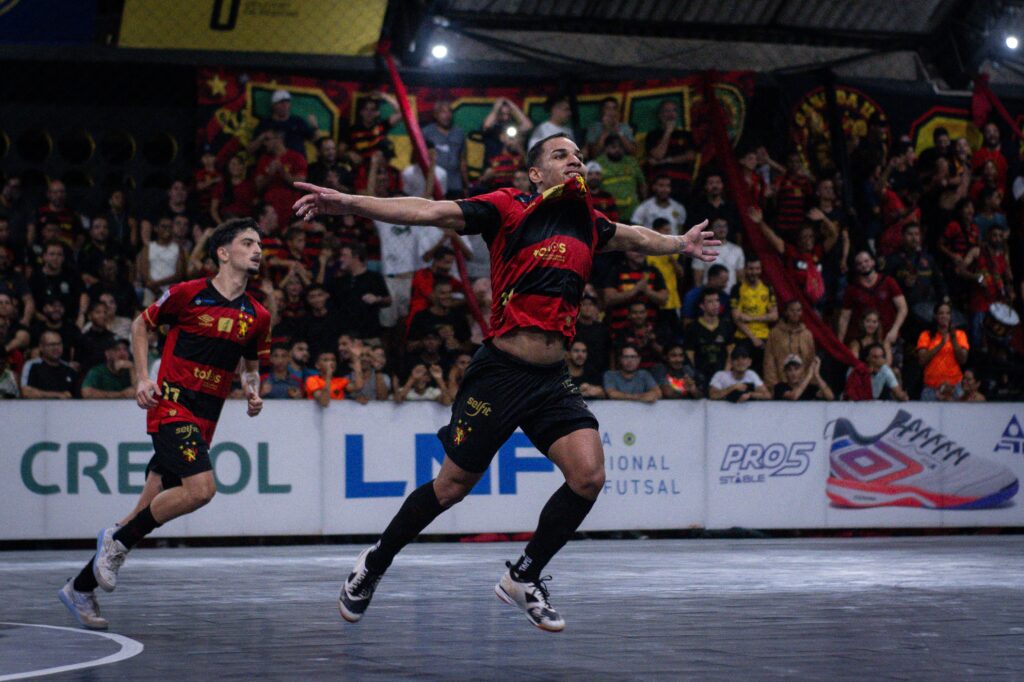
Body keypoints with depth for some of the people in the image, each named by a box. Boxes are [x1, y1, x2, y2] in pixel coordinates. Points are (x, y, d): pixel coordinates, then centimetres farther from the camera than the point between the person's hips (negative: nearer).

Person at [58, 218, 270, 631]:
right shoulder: (188, 294, -5)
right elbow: (141, 324, 8)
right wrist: (143, 378, -2)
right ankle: (118, 539, -7)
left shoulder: (257, 316, 9)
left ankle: (80, 588, 17)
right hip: (171, 406, -6)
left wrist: (253, 391, 3)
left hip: (204, 421, 6)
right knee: (201, 488, -27)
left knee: (150, 511, 5)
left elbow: (251, 364, 25)